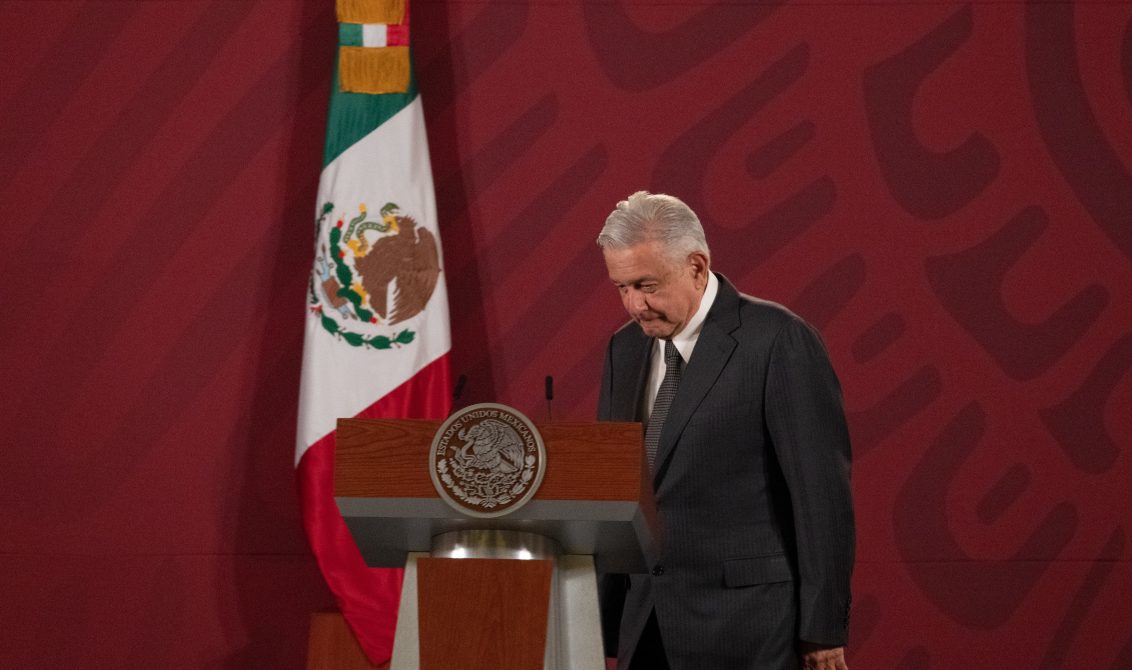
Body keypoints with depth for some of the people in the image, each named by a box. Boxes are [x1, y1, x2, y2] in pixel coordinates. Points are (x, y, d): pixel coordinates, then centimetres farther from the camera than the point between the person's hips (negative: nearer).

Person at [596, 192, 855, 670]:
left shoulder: (777, 340, -9)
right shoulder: (625, 349, 11)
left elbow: (822, 490, -10)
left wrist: (824, 629, -11)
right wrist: (604, 629, 10)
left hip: (745, 630, -6)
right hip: (646, 628, 6)